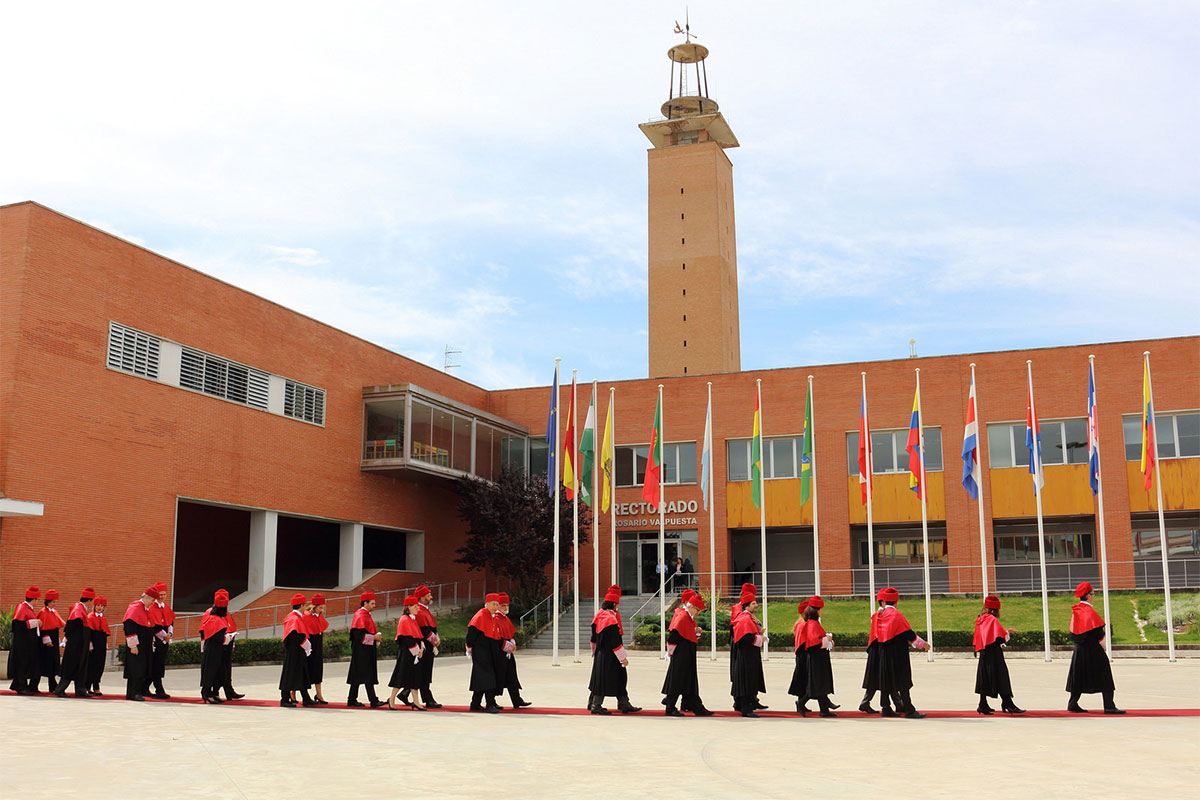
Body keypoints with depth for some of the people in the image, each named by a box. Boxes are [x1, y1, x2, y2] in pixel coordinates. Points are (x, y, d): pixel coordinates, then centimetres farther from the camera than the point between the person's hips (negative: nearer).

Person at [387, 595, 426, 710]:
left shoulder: (413, 619, 16)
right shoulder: (404, 620, -12)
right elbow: (407, 638, -18)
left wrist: (421, 648, 1)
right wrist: (416, 651, -16)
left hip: (415, 653, 9)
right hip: (405, 653, -9)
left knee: (415, 677, 6)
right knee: (402, 676, -3)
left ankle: (415, 702, 7)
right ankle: (392, 700, 8)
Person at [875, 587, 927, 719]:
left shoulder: (880, 614, 7)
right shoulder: (896, 614, -13)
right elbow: (908, 633, -11)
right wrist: (922, 644, 1)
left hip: (883, 652, 7)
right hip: (897, 653, -7)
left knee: (888, 681, 13)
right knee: (903, 683, -5)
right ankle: (909, 710, -5)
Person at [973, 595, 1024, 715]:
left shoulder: (979, 620, 11)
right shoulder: (992, 619, -13)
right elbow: (1002, 636, -19)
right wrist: (1007, 633, 0)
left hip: (983, 655, 8)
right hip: (994, 654, -8)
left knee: (985, 680, 10)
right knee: (1001, 678, -6)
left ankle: (983, 705, 11)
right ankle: (1007, 704, -8)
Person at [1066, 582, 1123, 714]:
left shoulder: (1076, 610, 8)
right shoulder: (1089, 611, -17)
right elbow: (1097, 631, -17)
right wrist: (1102, 644, 0)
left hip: (1079, 649, 8)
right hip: (1092, 648, -8)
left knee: (1079, 677, 13)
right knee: (1104, 676, -2)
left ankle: (1073, 704, 14)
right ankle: (1109, 706, -3)